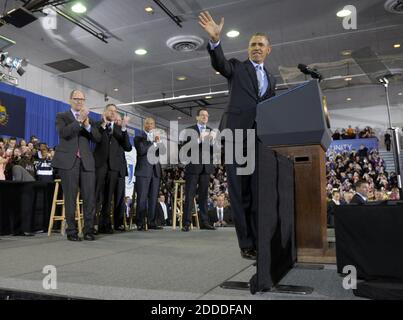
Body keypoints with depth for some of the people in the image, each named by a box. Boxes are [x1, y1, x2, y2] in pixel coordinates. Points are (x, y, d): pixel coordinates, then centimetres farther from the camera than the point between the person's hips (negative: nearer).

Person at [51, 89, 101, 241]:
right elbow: (64, 133, -9)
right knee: (70, 197, 0)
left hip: (86, 161, 3)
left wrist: (87, 125, -8)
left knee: (89, 197, -2)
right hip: (68, 161, -2)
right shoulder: (62, 116, 11)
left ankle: (89, 230, 5)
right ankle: (72, 231, 7)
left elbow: (98, 138, 6)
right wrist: (79, 120, -15)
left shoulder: (89, 119, 19)